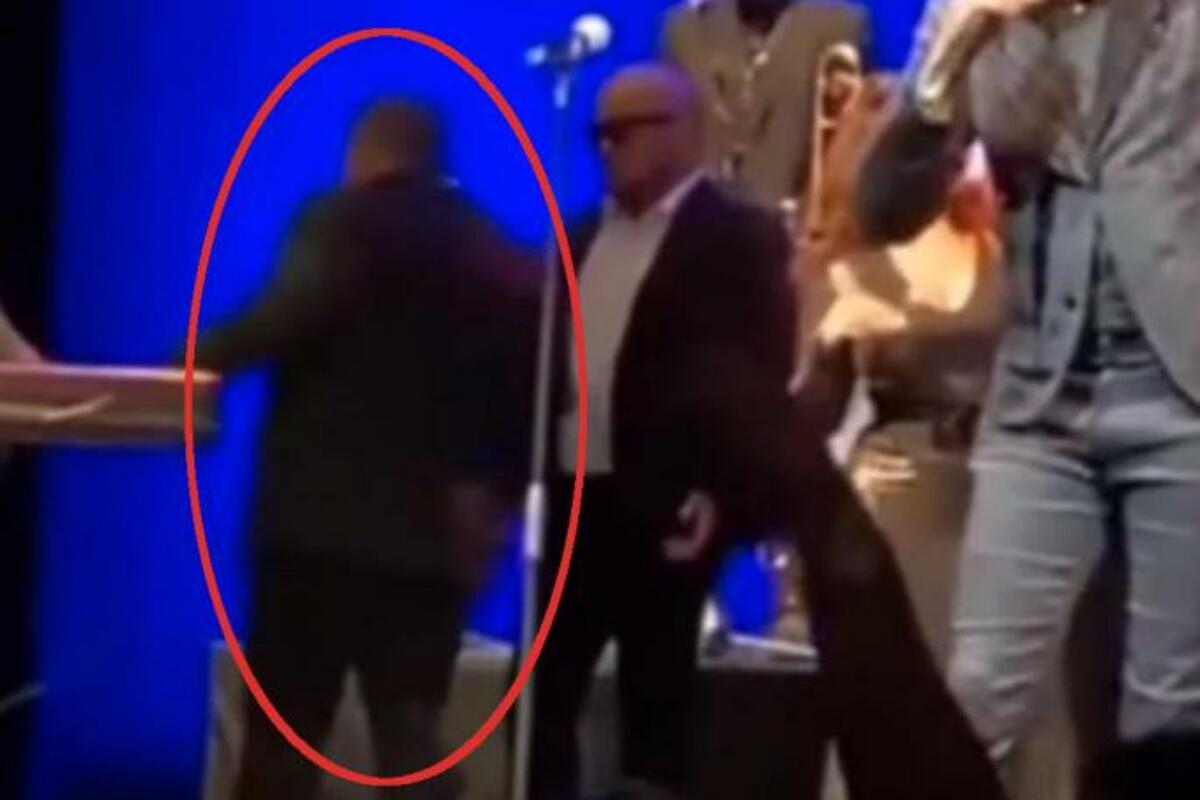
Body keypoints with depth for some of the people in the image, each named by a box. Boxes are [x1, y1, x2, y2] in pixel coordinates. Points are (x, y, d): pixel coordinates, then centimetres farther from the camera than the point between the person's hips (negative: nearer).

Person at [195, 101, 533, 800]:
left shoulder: (343, 219, -4)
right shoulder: (494, 253, 14)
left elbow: (286, 322, -18)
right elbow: (527, 372, 11)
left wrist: (203, 360, -4)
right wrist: (493, 486, 14)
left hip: (327, 511, -5)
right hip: (434, 526, 5)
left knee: (286, 726, 3)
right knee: (411, 732, 4)